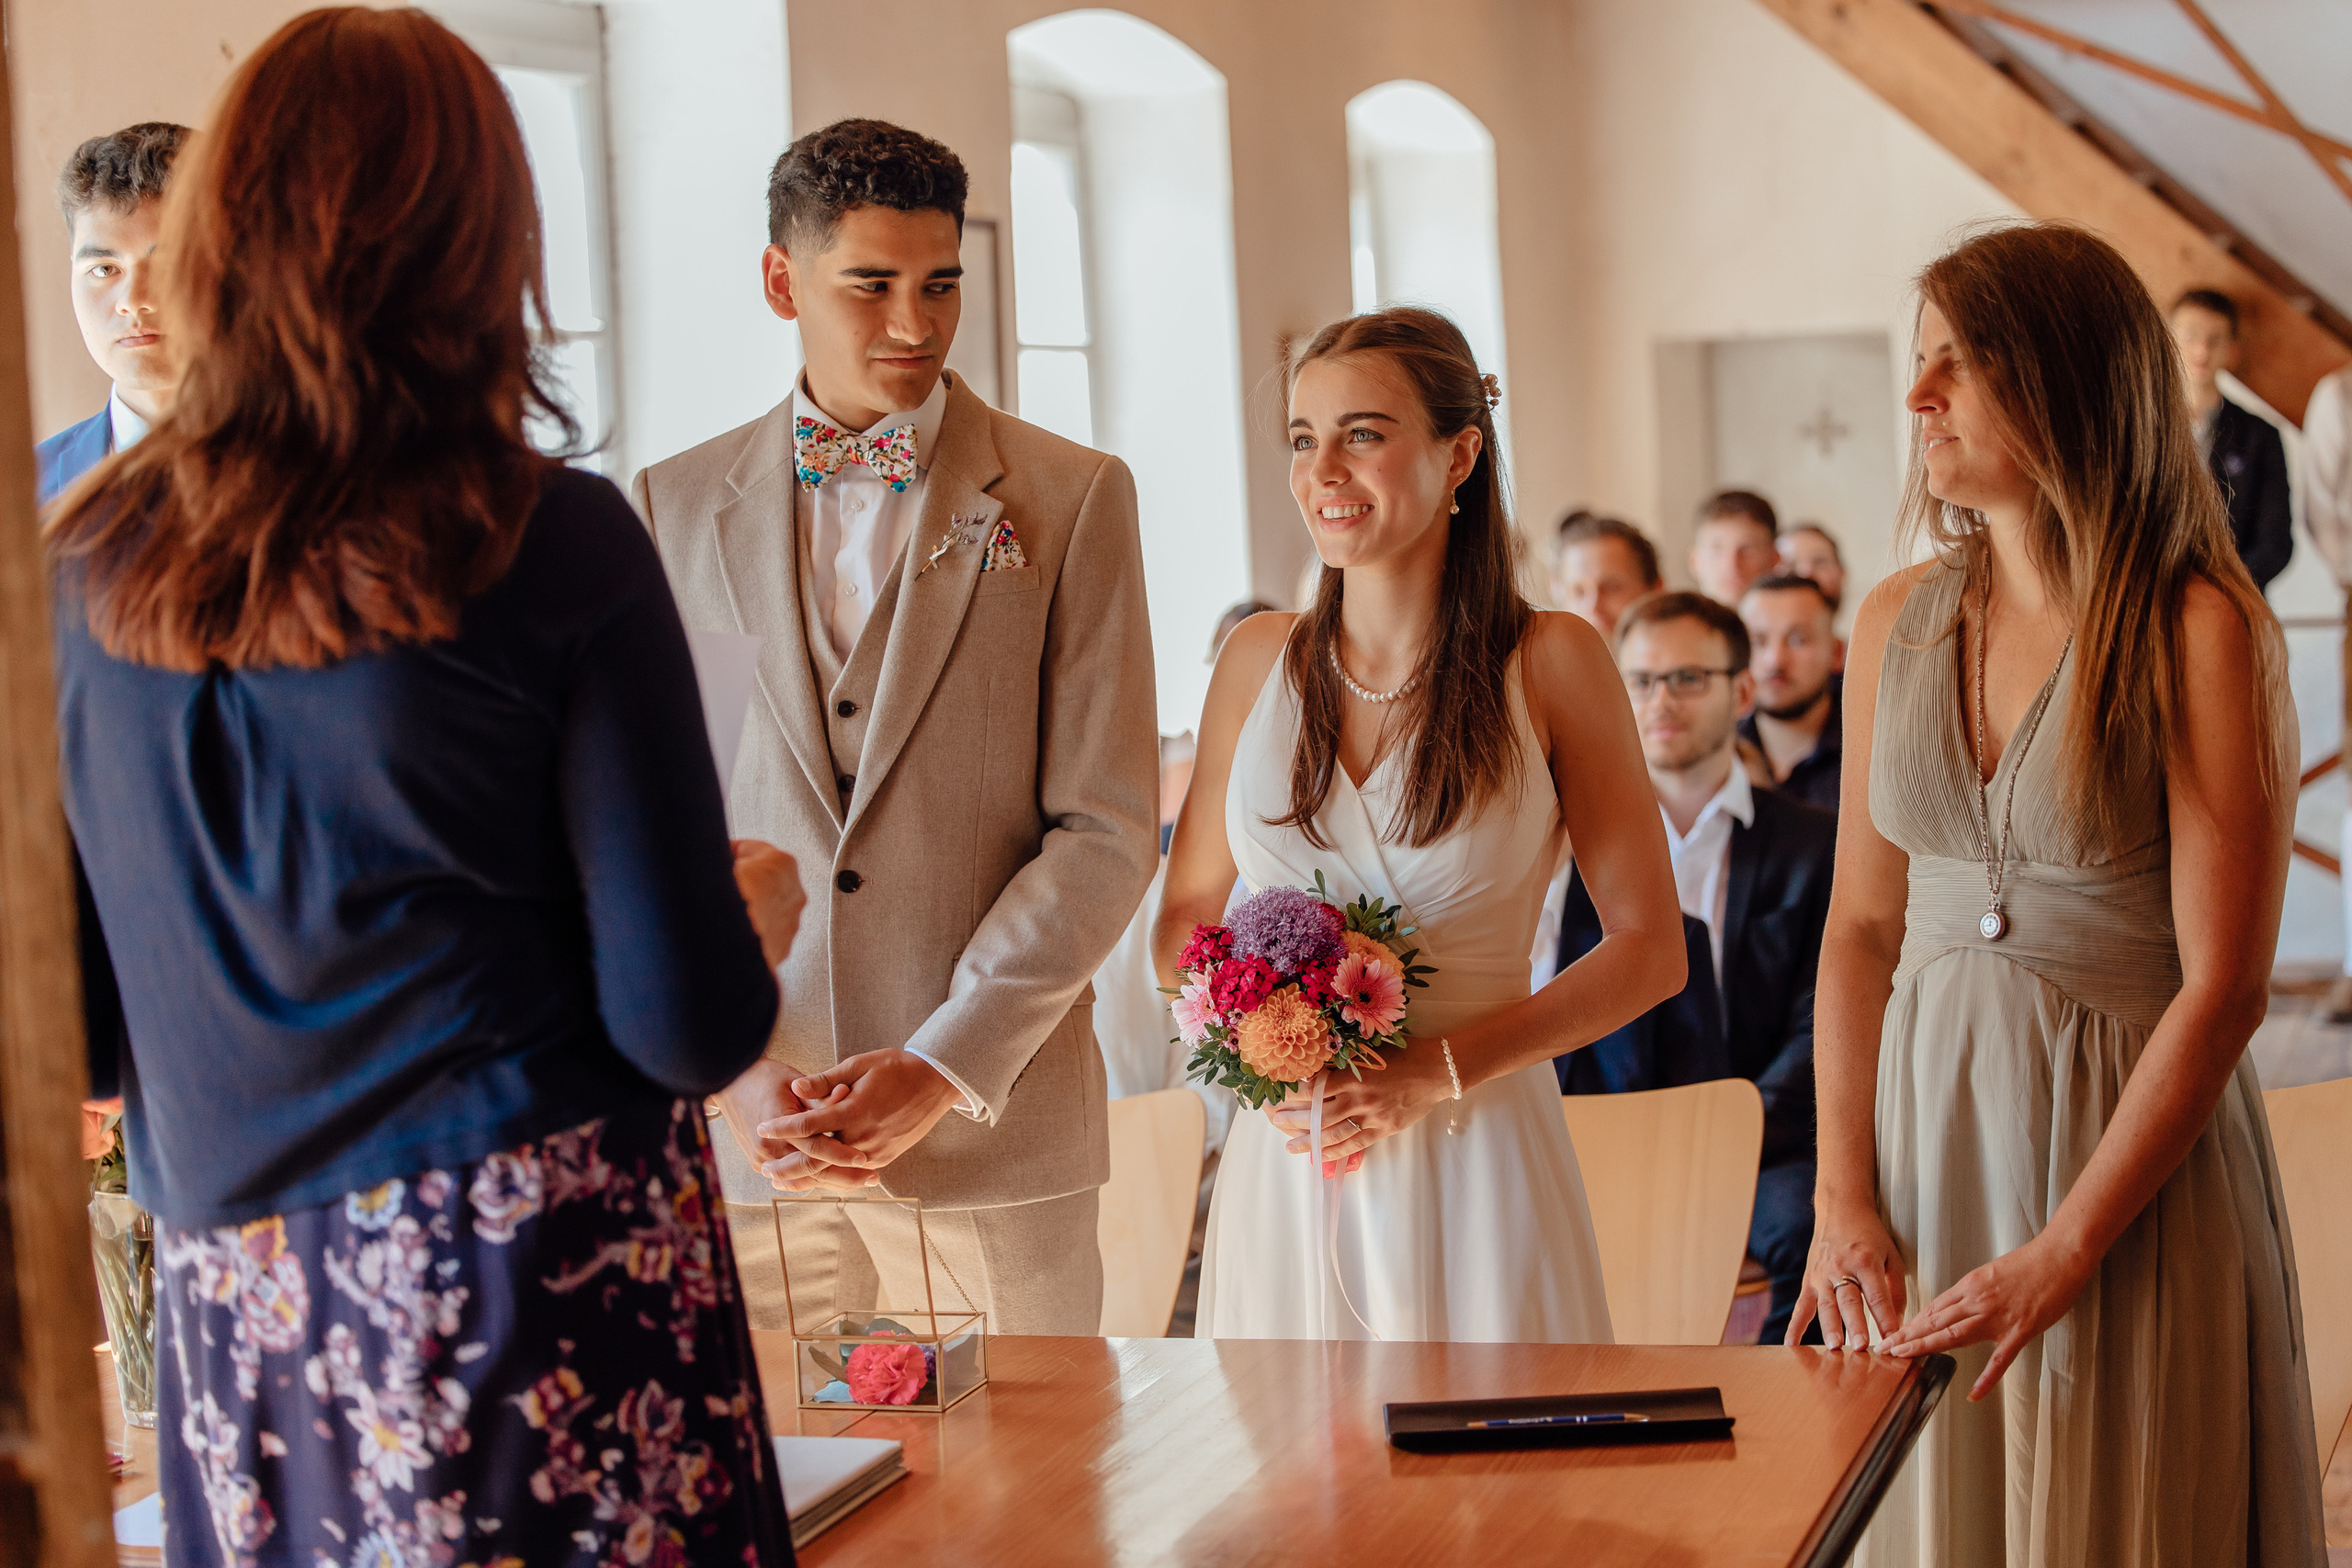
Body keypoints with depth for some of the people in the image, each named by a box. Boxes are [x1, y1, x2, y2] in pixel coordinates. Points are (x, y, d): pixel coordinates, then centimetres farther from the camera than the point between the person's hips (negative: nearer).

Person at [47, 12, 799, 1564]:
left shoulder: (80, 566, -1)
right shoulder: (553, 546, -13)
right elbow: (692, 1023, -13)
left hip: (240, 1327, 4)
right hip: (555, 1297, -4)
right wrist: (761, 910, 9)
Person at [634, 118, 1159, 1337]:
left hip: (995, 1130, -1)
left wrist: (940, 1072, -11)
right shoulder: (675, 506, 7)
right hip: (740, 1138, 1)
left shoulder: (1072, 498, 1)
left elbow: (1107, 828, -3)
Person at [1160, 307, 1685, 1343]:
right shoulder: (1261, 661, 5)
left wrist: (1436, 1071, -14)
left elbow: (1650, 949, -4)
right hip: (1282, 1165, 3)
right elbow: (1185, 918, 13)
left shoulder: (1549, 663, -4)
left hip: (1476, 1158, -2)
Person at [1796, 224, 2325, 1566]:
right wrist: (1842, 1196, -2)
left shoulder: (2204, 634, -13)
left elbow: (2224, 989, -15)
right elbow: (1862, 927, 8)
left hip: (2135, 1154, -5)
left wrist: (2060, 1254, -16)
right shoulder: (1899, 624, 4)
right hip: (1926, 1128, 5)